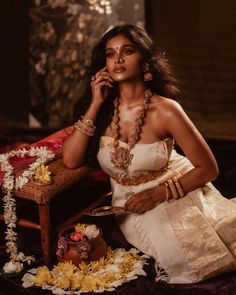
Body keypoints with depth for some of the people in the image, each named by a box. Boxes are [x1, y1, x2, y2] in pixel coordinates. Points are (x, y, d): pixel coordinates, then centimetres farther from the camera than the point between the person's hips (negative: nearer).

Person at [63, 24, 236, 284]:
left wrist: (158, 194, -23)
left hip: (172, 196, -1)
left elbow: (208, 169, -12)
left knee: (197, 252, -22)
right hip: (129, 206, 2)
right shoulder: (104, 108, -5)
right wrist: (95, 105, -16)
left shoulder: (165, 110, -17)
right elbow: (71, 160, -14)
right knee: (176, 254, -20)